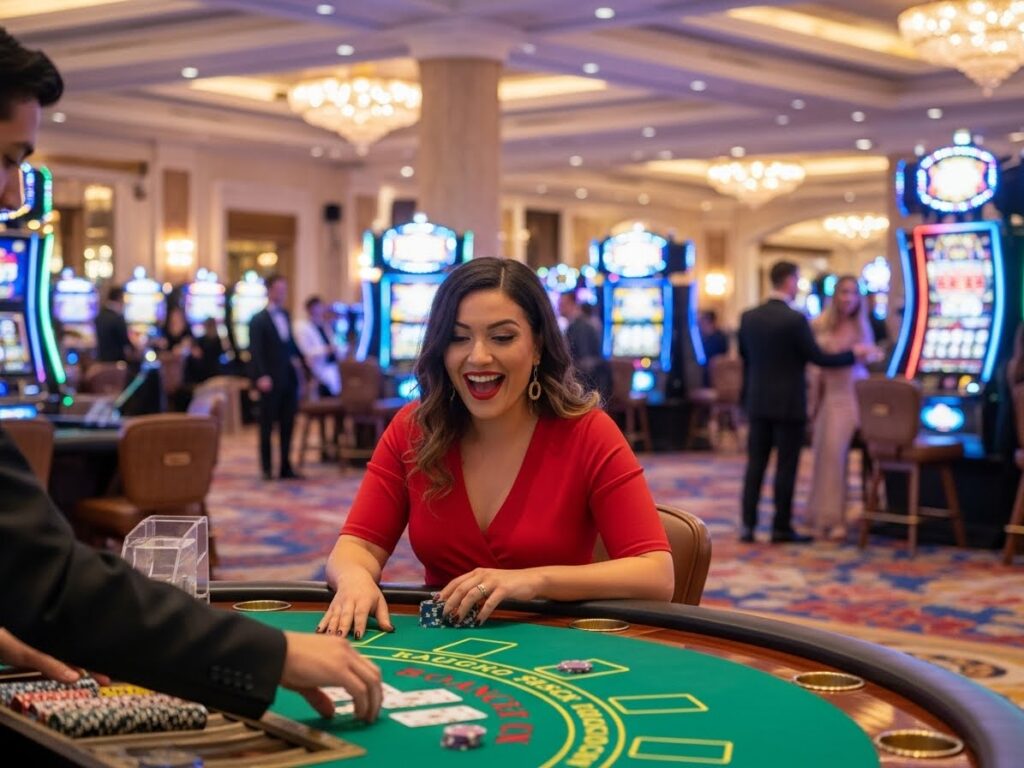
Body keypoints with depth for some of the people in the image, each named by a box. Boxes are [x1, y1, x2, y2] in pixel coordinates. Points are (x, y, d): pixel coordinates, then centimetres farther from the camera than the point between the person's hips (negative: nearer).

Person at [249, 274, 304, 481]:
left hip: (289, 378, 6)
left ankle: (286, 467, 12)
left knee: (287, 425, 7)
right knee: (267, 425, 3)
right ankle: (267, 468, 10)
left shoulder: (285, 315, 14)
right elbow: (256, 350, -11)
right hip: (271, 380, -6)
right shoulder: (258, 319, -4)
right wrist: (262, 376, -20)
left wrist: (299, 357, 9)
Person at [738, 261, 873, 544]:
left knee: (755, 464, 8)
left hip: (758, 403, 5)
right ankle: (782, 527, 6)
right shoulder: (795, 320, -15)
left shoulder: (748, 317, 3)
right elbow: (818, 358, -11)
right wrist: (853, 354, 2)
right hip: (788, 404, -5)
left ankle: (748, 524, 6)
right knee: (786, 467, 2)